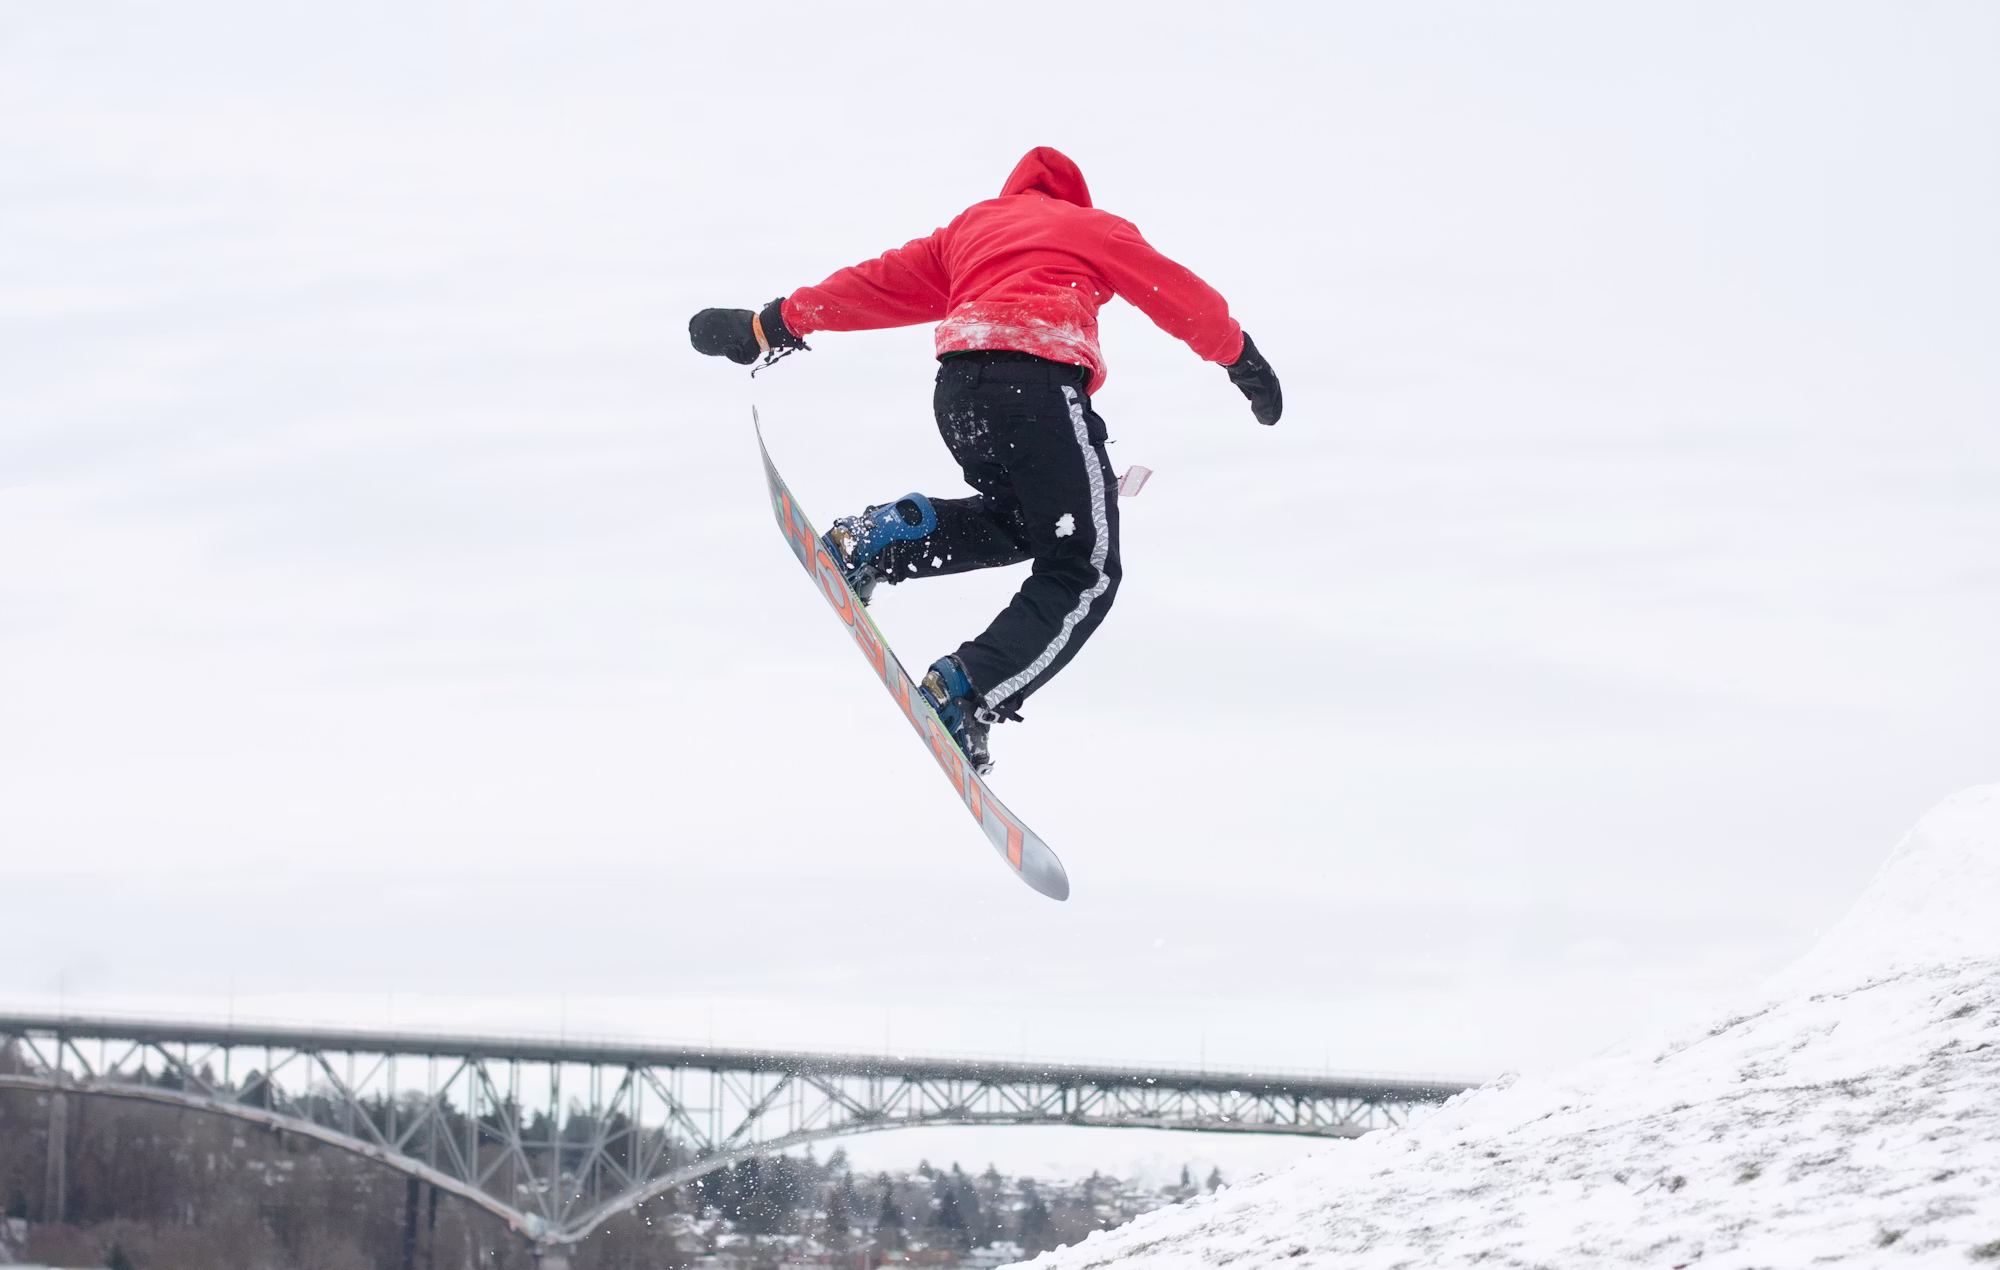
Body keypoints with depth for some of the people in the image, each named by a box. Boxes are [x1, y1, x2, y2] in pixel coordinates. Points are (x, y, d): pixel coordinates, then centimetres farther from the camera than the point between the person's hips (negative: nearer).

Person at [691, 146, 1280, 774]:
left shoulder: (970, 227, 33)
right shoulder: (1093, 227, 23)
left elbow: (879, 283, 28)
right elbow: (1183, 296, 23)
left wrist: (778, 323, 30)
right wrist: (1243, 358, 35)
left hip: (956, 386, 5)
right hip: (1041, 375, -5)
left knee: (1021, 522, 29)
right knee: (1084, 572, 1)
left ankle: (880, 536, 4)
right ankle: (963, 697, -17)